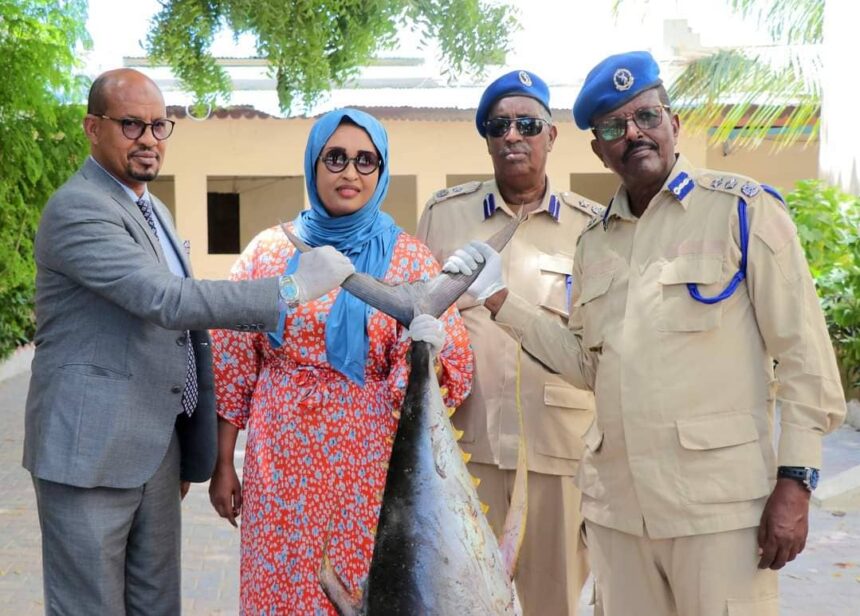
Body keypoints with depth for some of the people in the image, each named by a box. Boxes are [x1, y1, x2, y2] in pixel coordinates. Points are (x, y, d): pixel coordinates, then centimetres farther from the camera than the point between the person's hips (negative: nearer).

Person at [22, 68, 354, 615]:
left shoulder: (153, 209, 15)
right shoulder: (77, 209, -15)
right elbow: (167, 301, -27)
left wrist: (189, 455, 18)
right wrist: (295, 287, -27)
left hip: (157, 448, 8)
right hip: (91, 449, -8)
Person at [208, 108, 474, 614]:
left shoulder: (409, 259, -1)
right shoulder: (270, 251, 1)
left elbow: (448, 366, -5)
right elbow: (234, 360, 4)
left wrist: (428, 345, -28)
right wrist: (223, 462, 4)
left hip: (367, 458, -1)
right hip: (280, 457, 1)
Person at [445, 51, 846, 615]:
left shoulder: (743, 209, -4)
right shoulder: (594, 243, 12)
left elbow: (803, 353, -6)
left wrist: (796, 481, -11)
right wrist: (498, 299, 8)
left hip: (720, 504, -5)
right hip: (617, 505, 5)